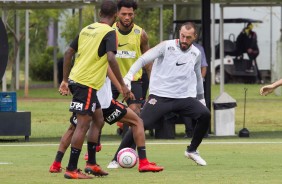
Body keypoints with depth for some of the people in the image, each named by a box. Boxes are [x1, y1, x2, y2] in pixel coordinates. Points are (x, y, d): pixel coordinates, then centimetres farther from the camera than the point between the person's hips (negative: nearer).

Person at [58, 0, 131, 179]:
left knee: (98, 120, 17)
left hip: (75, 79, 8)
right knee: (83, 124, -7)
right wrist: (122, 85, -19)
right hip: (87, 83, -8)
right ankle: (71, 169, -9)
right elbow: (111, 58, -22)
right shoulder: (109, 32, -8)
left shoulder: (86, 29, 14)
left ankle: (92, 163, 18)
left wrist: (65, 80, 25)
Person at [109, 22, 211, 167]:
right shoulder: (166, 46, -4)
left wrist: (201, 97, 32)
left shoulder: (196, 54, 10)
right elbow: (143, 59, -10)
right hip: (160, 96, -4)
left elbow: (197, 77, 26)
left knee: (205, 115, -18)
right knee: (141, 124, -16)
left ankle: (192, 151, 3)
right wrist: (129, 76, -23)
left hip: (184, 97, 4)